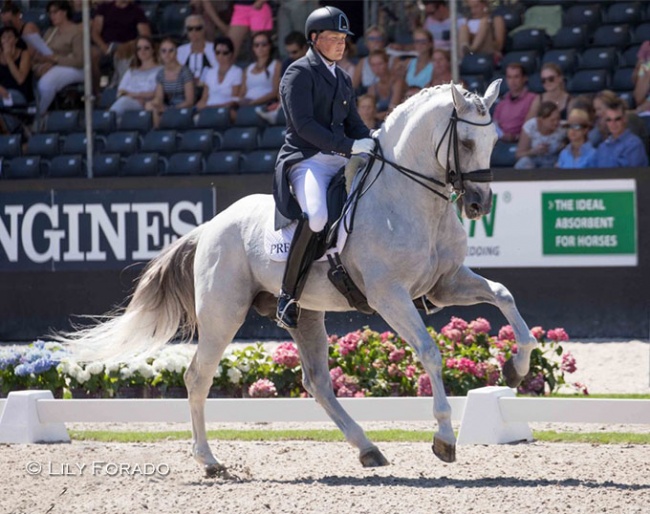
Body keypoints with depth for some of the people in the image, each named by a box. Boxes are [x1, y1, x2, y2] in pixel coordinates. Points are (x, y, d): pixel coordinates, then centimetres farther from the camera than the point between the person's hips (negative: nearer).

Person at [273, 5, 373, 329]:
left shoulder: (343, 79, 22)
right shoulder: (299, 73, -2)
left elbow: (354, 123, 23)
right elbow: (303, 124, -13)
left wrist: (373, 145, 1)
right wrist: (349, 145, -18)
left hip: (340, 162, 8)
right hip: (306, 160, -8)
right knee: (316, 216, -34)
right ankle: (288, 296, -27)